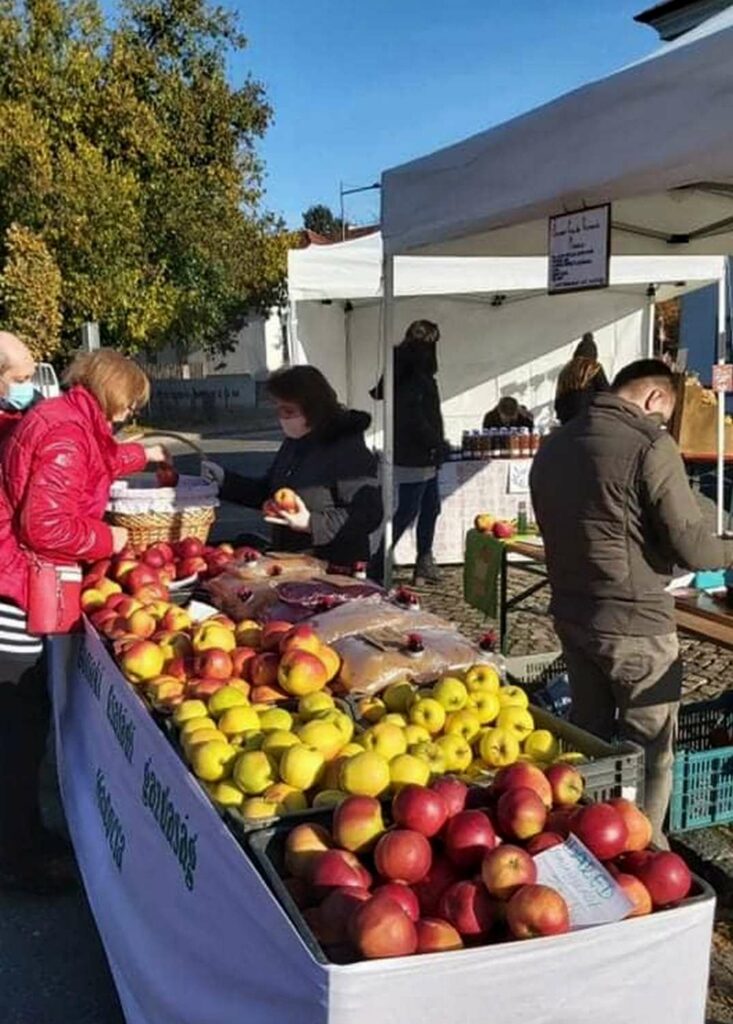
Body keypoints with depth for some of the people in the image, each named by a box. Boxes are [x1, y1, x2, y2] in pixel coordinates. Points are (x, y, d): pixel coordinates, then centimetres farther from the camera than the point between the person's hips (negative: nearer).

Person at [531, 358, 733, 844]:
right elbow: (691, 545, -16)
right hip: (635, 622, -7)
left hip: (572, 614, 8)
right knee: (650, 755, 8)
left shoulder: (555, 444, 7)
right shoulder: (649, 445, -17)